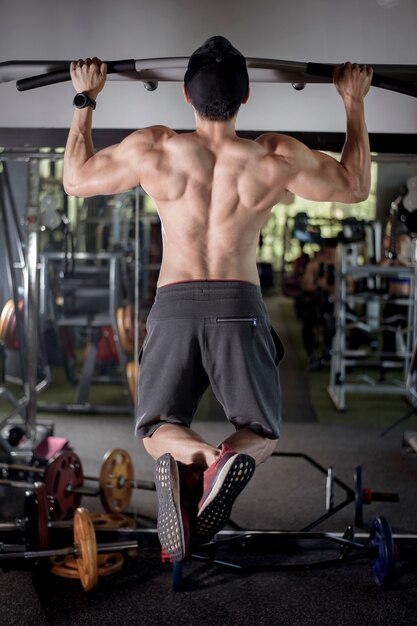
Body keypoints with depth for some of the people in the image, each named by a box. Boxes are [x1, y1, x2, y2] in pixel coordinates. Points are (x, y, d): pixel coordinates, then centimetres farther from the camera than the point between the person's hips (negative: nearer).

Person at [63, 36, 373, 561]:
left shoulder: (153, 149, -2)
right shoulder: (275, 158, -2)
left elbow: (75, 179, 14)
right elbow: (356, 186, 13)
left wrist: (85, 99, 23)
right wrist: (354, 104, 23)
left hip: (174, 305, 0)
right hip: (240, 305, 0)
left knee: (159, 430, 15)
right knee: (261, 433, 15)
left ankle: (186, 458, -26)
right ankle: (234, 460, -25)